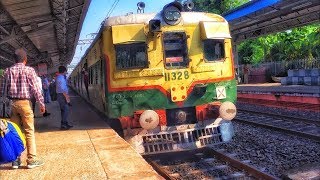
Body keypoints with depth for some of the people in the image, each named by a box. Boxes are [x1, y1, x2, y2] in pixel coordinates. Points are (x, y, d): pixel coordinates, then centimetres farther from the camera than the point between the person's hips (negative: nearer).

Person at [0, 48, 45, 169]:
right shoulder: (29, 70, -6)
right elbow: (35, 88, -9)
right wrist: (41, 103, -4)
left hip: (12, 103, 4)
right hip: (24, 103, -4)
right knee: (29, 132, 1)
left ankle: (15, 159, 14)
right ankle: (31, 160, 2)